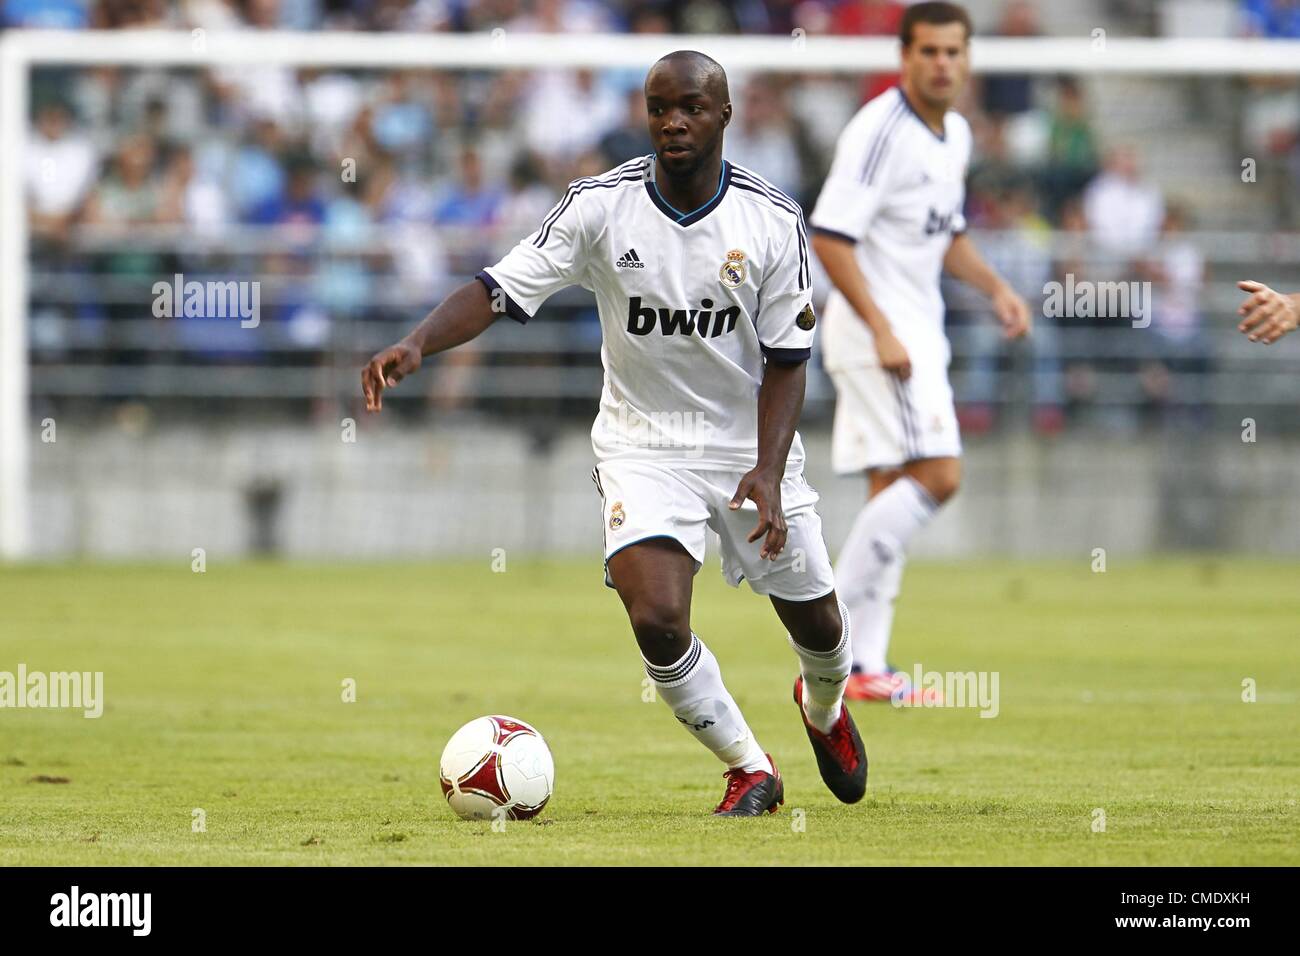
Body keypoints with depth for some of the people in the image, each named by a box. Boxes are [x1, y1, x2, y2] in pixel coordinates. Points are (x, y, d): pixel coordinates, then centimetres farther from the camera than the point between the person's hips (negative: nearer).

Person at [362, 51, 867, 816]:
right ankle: (751, 770, 3)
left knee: (816, 621, 11)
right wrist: (418, 343, -36)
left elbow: (786, 360, -8)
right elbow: (501, 290, -18)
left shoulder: (772, 221, -12)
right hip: (643, 444, -1)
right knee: (656, 618, -21)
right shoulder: (602, 206, -15)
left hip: (750, 443, 1)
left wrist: (769, 472, -20)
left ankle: (824, 708, 51)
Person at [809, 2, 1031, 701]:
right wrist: (881, 330, -24)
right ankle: (832, 630, -13)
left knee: (892, 493, 7)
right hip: (875, 328, -9)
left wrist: (995, 288, 12)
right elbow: (829, 238, -20)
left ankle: (862, 665, 9)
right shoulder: (879, 132, -16)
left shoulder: (954, 136, 13)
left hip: (917, 330, 9)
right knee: (937, 474, -17)